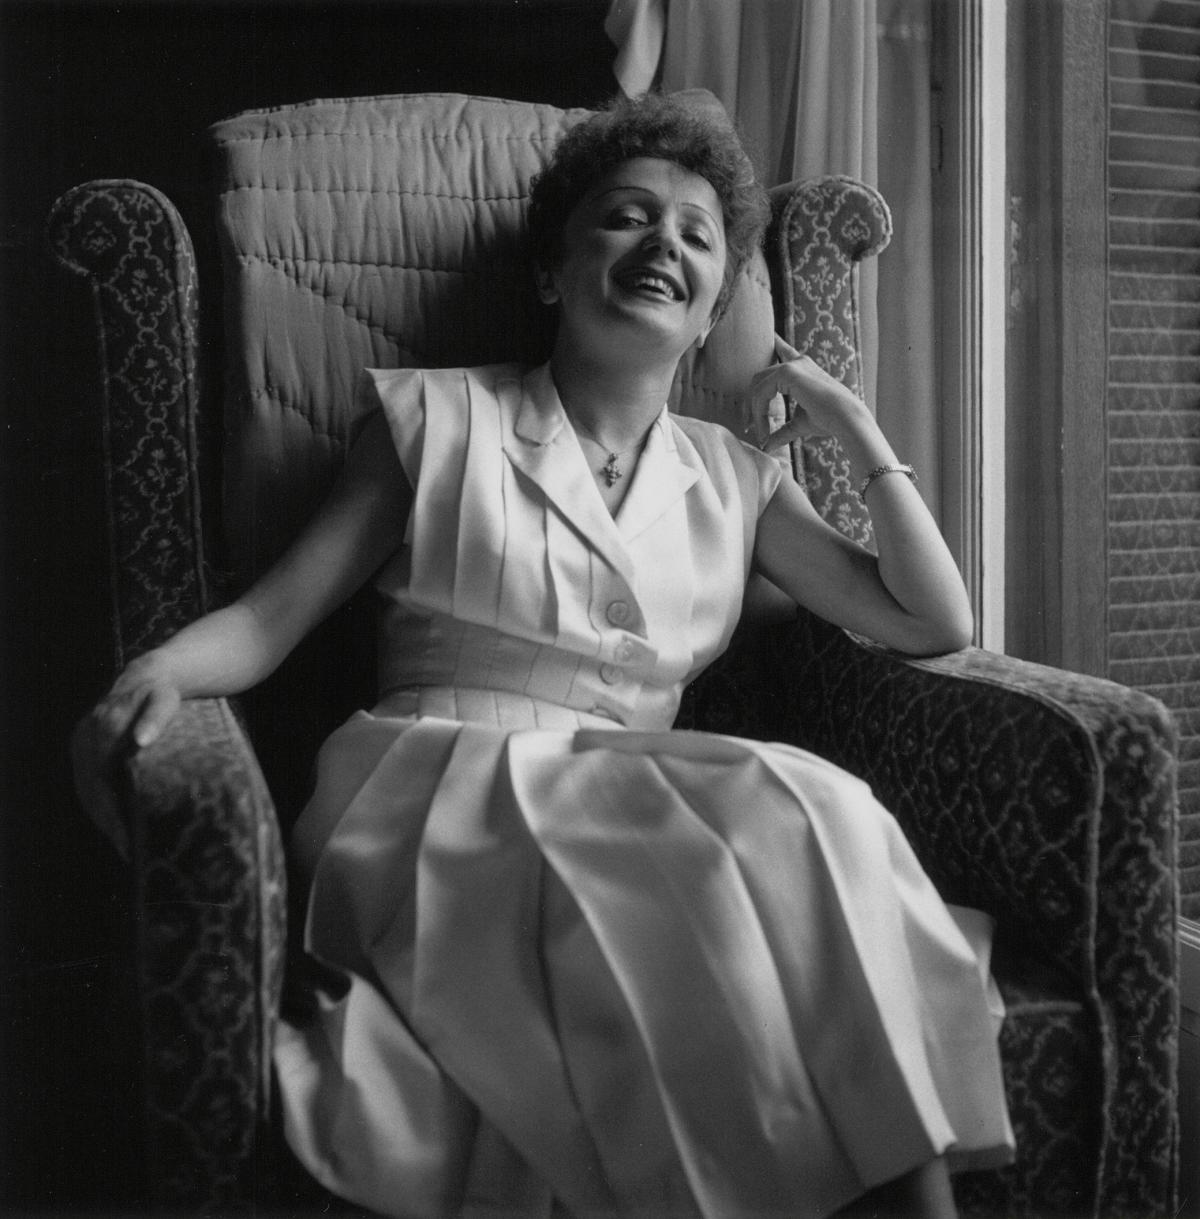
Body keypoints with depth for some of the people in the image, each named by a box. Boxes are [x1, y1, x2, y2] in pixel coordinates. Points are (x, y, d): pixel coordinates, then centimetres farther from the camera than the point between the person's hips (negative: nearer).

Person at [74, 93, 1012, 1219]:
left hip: (637, 812, 4)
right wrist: (161, 668, -17)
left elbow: (933, 622, 17)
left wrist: (853, 427, 13)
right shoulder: (440, 419, 11)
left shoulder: (731, 478, 19)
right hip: (438, 800, -3)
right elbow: (268, 619, 5)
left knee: (807, 821, -29)